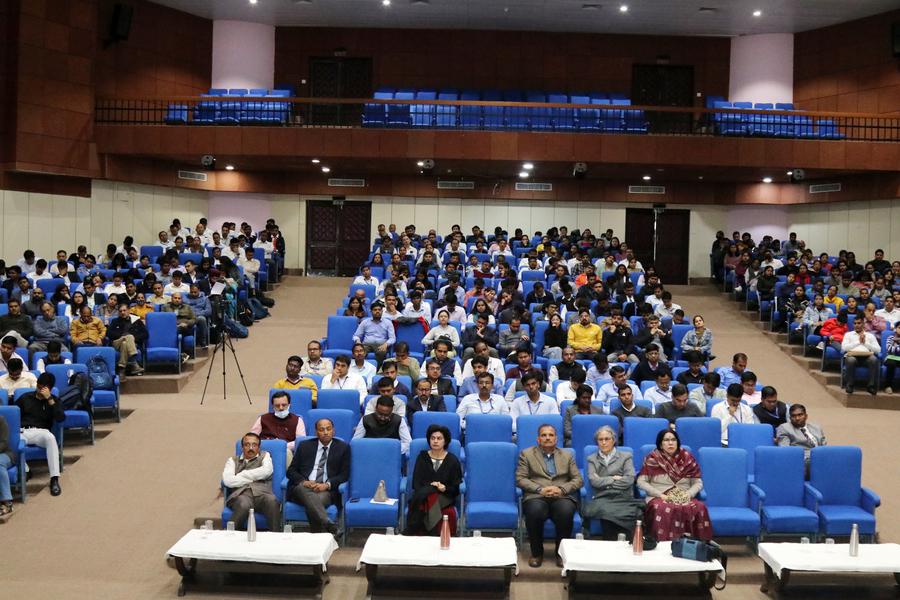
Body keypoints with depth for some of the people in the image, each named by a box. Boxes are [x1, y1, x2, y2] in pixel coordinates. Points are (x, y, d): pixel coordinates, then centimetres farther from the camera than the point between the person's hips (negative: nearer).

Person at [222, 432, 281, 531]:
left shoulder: (265, 456, 27)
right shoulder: (233, 460, 25)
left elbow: (267, 471, 3)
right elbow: (228, 481, 5)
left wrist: (242, 475, 7)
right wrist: (254, 477, 6)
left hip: (262, 493, 1)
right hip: (240, 494, 0)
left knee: (272, 501, -36)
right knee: (244, 505, -38)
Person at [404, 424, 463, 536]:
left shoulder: (452, 460, 7)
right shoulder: (422, 457, 12)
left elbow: (455, 489, 5)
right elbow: (416, 482, 4)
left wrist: (444, 488, -17)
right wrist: (431, 486, -17)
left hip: (444, 498, -1)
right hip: (422, 495, 1)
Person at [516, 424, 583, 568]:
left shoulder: (567, 456, 21)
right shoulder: (527, 454, 15)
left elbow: (578, 479, 12)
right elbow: (520, 479, 4)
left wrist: (562, 489, -8)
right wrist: (540, 489, -11)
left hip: (562, 497, 1)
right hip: (536, 497, -1)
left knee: (566, 512, -34)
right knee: (534, 512, -36)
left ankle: (562, 552, -10)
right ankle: (536, 552, -11)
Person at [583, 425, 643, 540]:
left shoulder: (626, 456, 17)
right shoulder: (592, 459, 20)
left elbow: (629, 479, 0)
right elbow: (593, 481, 3)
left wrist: (604, 481, 1)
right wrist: (614, 479, 2)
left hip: (623, 499, 0)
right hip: (602, 499, 0)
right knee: (606, 511, -36)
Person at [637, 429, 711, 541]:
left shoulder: (687, 458, 10)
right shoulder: (653, 459, 4)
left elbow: (698, 483, 10)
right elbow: (641, 482, 0)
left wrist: (688, 494, -10)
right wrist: (660, 495, -11)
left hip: (684, 498, 2)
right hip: (659, 498, -2)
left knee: (699, 508, -33)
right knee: (662, 509, -40)